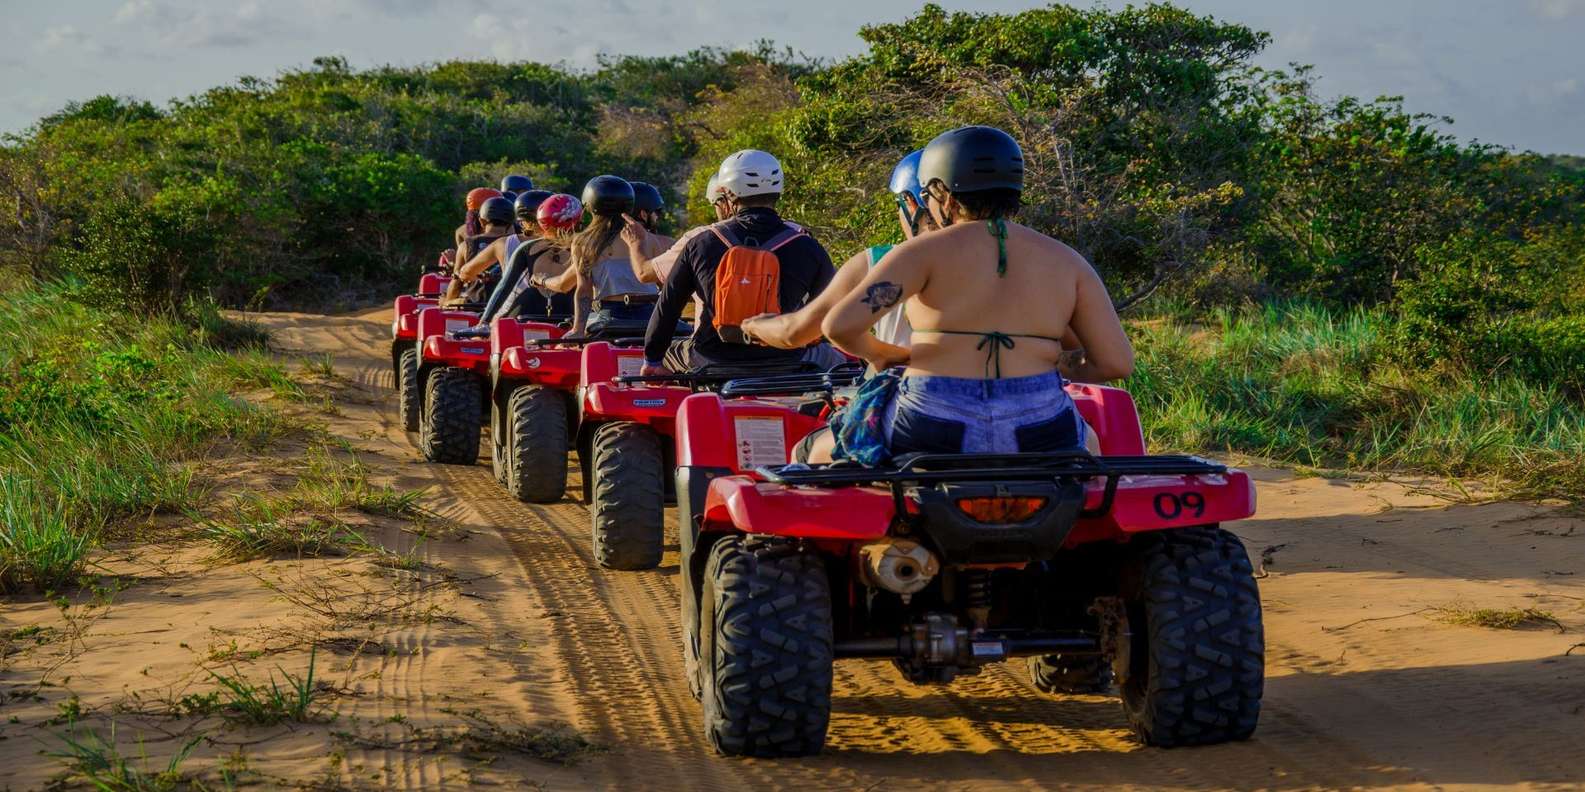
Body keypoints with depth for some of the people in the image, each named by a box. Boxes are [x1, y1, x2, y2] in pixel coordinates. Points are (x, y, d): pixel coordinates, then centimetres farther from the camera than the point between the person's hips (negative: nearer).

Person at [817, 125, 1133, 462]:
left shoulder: (926, 252, -2)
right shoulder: (1066, 262, 7)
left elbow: (839, 324, -12)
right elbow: (1117, 362, 3)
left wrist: (877, 353, 9)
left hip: (932, 435, -2)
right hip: (1036, 441, 3)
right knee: (1086, 439, 40)